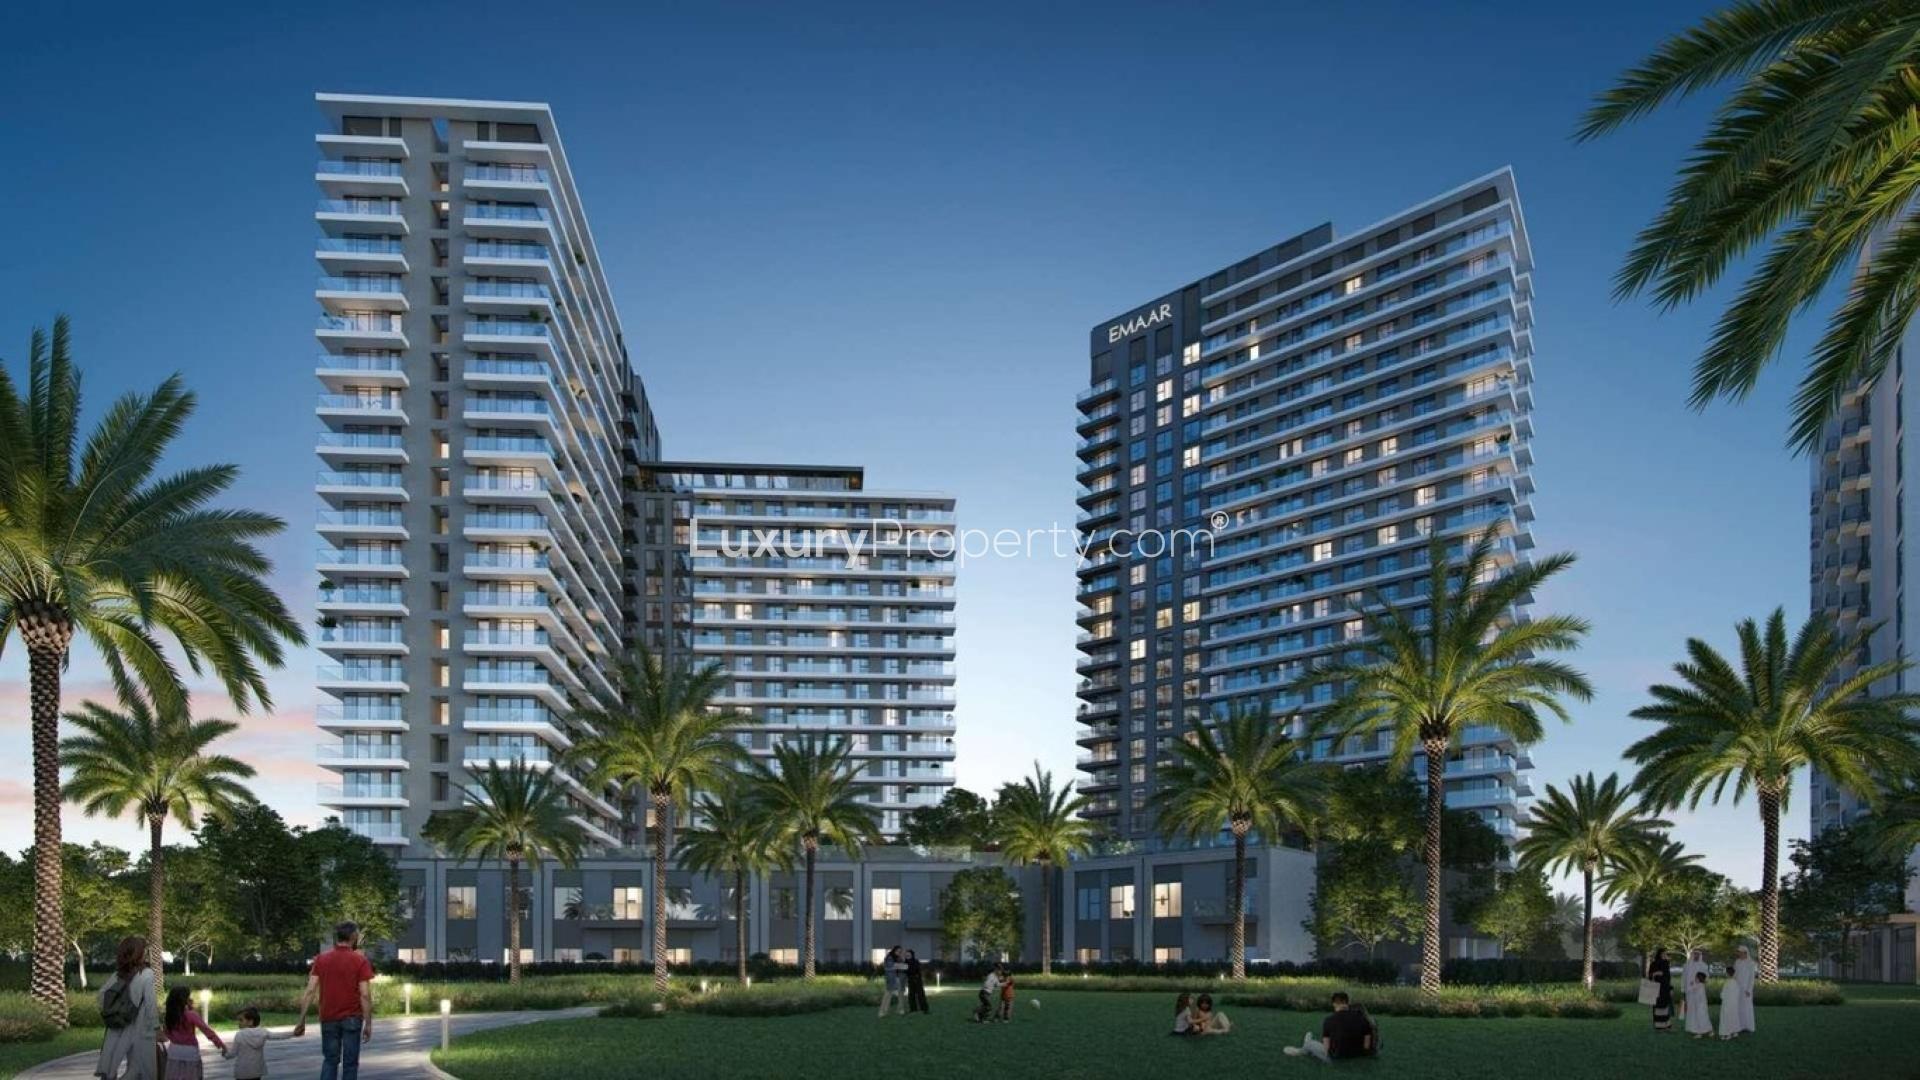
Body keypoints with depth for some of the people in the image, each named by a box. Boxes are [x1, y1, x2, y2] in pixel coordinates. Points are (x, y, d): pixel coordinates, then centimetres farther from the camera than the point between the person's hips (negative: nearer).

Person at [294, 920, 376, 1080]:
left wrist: (302, 1021, 0)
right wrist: (368, 1024, -5)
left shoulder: (321, 959, 3)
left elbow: (310, 991, -2)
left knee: (330, 1060, 14)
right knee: (350, 1063, 5)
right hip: (352, 1019, -3)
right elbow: (365, 995, -10)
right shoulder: (360, 960, -5)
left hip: (328, 1019, 3)